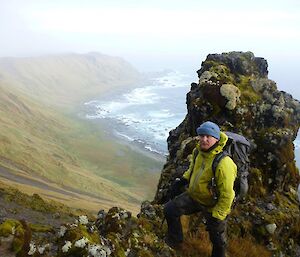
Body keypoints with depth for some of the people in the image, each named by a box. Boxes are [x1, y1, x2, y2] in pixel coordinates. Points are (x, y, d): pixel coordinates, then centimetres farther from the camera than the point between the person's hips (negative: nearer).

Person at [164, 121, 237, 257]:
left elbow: (227, 195, -28)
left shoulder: (223, 163, -34)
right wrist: (184, 179, 1)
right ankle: (174, 241, 22)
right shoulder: (198, 151, -10)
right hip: (193, 196, 6)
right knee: (170, 209, -2)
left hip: (213, 206, -6)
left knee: (217, 240, 13)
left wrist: (216, 217, -23)